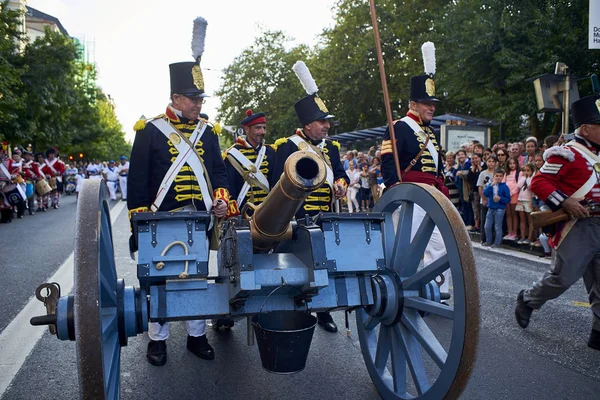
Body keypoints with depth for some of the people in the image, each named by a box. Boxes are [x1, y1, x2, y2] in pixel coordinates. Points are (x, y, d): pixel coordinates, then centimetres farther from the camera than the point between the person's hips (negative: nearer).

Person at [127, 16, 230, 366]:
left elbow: (218, 169, 13)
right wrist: (139, 217, -5)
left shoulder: (207, 131, 9)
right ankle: (157, 338, 20)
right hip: (163, 220, -3)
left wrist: (222, 198, -5)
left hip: (200, 219, 4)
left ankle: (197, 335, 24)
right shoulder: (150, 130, -2)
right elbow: (137, 178, -2)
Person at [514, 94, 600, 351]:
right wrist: (564, 202, -23)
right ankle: (527, 300, 24)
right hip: (577, 227, -7)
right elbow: (539, 182, -15)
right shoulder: (567, 154, -10)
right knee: (563, 277, -2)